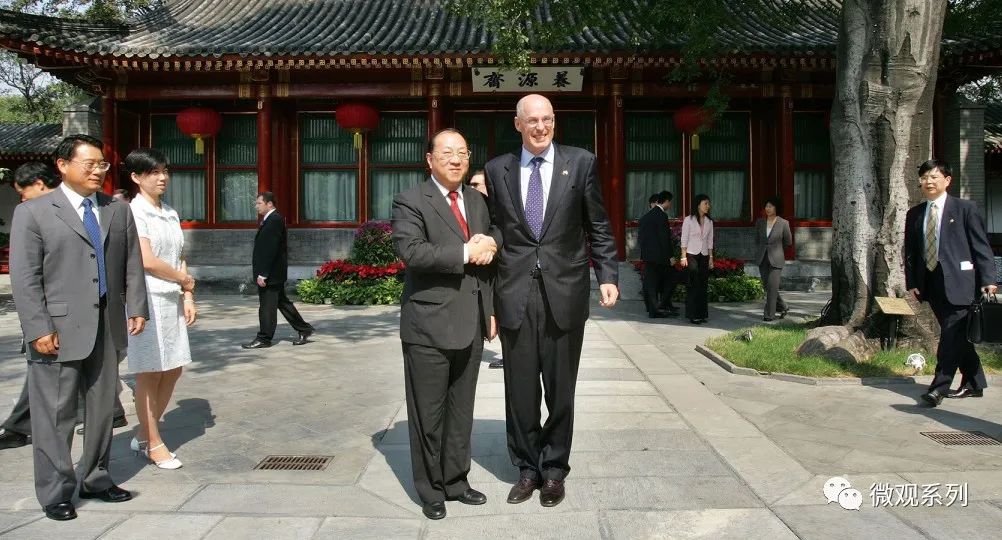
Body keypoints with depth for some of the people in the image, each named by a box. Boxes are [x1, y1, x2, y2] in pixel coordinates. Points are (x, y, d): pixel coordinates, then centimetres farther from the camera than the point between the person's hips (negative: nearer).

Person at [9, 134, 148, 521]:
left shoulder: (119, 211, 12)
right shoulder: (33, 212, -1)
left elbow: (132, 265, 12)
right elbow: (25, 278, -6)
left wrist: (136, 308, 2)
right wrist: (39, 329, -12)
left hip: (108, 327, 4)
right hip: (59, 330, -4)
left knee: (102, 408, 13)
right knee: (55, 413, 3)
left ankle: (95, 479, 28)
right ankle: (55, 492, 16)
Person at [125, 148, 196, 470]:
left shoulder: (171, 215, 14)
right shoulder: (134, 213, -9)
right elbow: (148, 262, -17)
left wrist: (188, 297, 6)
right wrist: (186, 280, -5)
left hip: (172, 300, 8)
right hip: (147, 299, -8)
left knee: (173, 370, 10)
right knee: (150, 373, -1)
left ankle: (144, 434, 25)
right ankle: (153, 444, 10)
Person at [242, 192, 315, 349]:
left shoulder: (274, 220, -17)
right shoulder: (271, 219, 16)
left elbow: (270, 249, -22)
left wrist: (262, 274, -23)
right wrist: (262, 273, 20)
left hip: (271, 273, -10)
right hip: (272, 273, 10)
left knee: (267, 305, -2)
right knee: (282, 302, 15)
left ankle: (264, 339, 6)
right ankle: (304, 329, 21)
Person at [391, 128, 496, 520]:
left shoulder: (477, 201, 15)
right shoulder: (411, 201, -6)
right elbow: (410, 251, -22)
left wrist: (490, 310, 12)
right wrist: (465, 252, -21)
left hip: (470, 324, 6)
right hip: (429, 325, -6)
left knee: (461, 410, 14)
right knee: (428, 413, 5)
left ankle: (456, 481, 28)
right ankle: (431, 489, 20)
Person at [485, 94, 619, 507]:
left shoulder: (581, 163, 3)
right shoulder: (497, 169, 7)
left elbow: (598, 227, 4)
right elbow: (495, 225, 13)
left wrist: (607, 275, -4)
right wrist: (490, 242, -7)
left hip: (565, 292, -1)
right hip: (515, 293, 1)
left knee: (560, 389, 10)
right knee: (520, 391, 9)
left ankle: (554, 471, 27)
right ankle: (527, 469, 28)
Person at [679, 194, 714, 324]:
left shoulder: (709, 221, 11)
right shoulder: (689, 219, -2)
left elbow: (710, 241, 14)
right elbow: (684, 239, -3)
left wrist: (711, 258, 9)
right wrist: (683, 257, -9)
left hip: (704, 256, 4)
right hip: (691, 255, -4)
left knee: (703, 285, 3)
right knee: (693, 285, -8)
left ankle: (701, 313, 10)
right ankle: (692, 315, -4)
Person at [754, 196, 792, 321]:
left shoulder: (783, 223, -5)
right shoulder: (759, 222, 4)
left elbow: (788, 241, 7)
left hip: (776, 259, -4)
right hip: (762, 258, 4)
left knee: (772, 286, -8)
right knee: (766, 286, 8)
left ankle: (769, 314, 0)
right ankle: (782, 307, 27)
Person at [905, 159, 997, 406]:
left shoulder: (965, 209, 0)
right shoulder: (914, 214, 12)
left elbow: (981, 246, -2)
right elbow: (910, 251, 14)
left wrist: (987, 279, -8)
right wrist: (911, 282, 7)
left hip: (959, 281, -5)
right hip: (931, 282, 5)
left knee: (953, 333, -9)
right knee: (957, 335, 12)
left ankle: (939, 387, -8)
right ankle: (974, 384, 24)